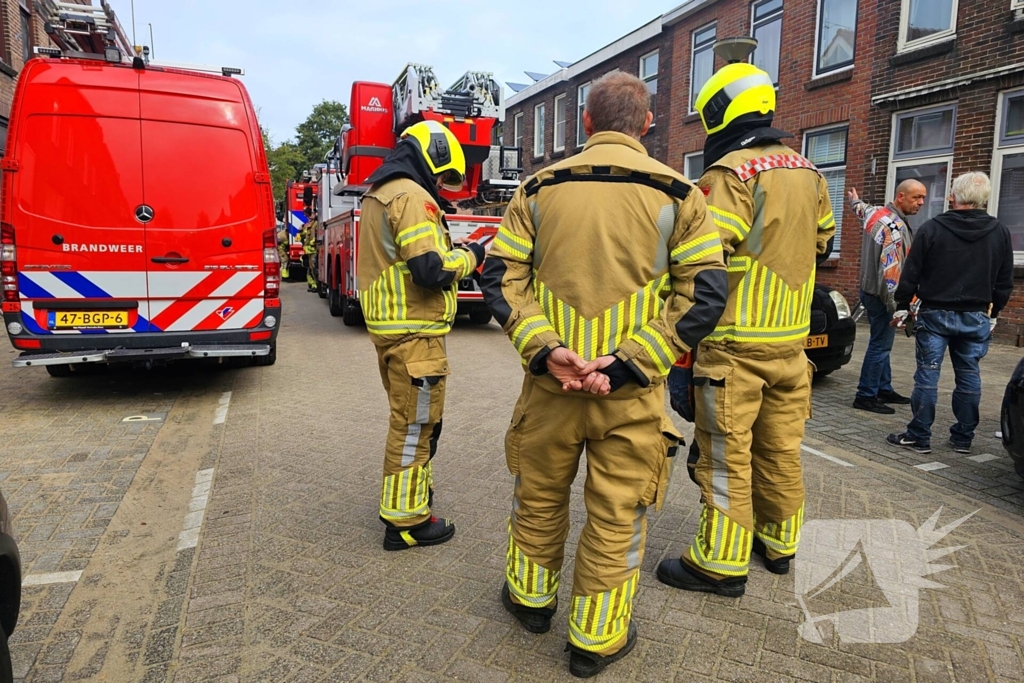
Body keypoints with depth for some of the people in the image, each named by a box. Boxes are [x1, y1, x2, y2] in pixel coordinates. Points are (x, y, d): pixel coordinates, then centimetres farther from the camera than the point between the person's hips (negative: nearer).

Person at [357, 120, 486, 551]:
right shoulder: (412, 196, -16)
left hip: (388, 325, 10)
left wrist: (450, 251, 11)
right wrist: (468, 257, -7)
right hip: (414, 332, -10)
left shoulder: (379, 194, 17)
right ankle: (406, 521, 11)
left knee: (409, 417, 23)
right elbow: (431, 270, -25)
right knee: (415, 423, 0)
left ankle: (411, 487, 38)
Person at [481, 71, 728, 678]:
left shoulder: (539, 189, 3)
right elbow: (704, 294, -7)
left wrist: (543, 350, -11)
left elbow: (502, 277, -3)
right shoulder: (678, 194, 0)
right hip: (631, 393, -1)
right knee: (618, 514, 13)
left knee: (539, 496, 21)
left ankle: (532, 599, 43)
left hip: (549, 382, 2)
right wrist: (626, 363, -13)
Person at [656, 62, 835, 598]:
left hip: (735, 343, -8)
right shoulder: (807, 172, 11)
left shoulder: (731, 172, -14)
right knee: (780, 448, 17)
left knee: (726, 456, 1)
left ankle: (722, 564, 10)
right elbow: (822, 243, 22)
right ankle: (779, 542, 32)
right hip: (791, 338, 8)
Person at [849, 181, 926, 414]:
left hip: (873, 291, 10)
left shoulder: (877, 213, 9)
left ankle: (884, 389, 24)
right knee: (880, 345, -5)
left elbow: (862, 210, 35)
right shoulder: (895, 226, -20)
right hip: (881, 295, -10)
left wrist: (855, 201, 59)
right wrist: (896, 305, -27)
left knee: (881, 343, 15)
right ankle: (866, 396, -1)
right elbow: (890, 270, -27)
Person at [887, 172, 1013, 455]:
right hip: (976, 317, 3)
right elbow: (1005, 282, 9)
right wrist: (993, 312, 20)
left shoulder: (932, 229, -8)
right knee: (969, 376, 10)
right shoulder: (1000, 233, 3)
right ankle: (963, 437, 18)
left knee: (927, 375, 0)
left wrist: (902, 307, 4)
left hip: (935, 314, -3)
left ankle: (919, 437, 3)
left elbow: (911, 274, -6)